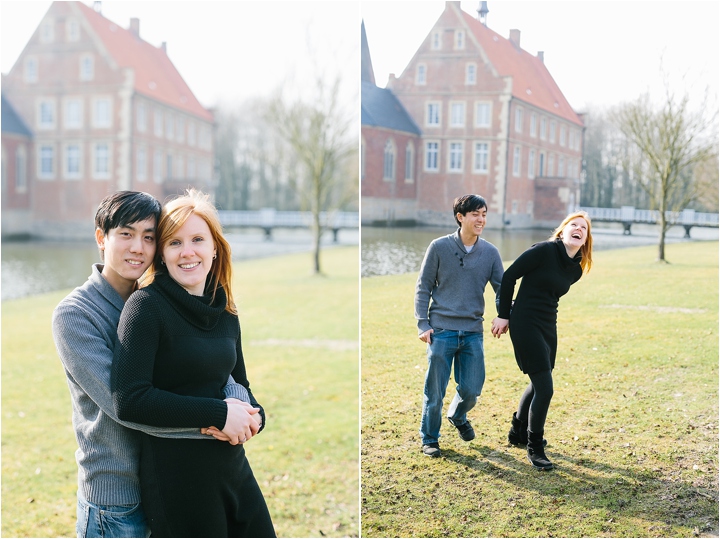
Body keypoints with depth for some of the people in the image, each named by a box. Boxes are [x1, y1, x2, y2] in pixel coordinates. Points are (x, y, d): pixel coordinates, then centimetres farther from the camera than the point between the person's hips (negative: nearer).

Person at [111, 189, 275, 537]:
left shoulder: (224, 310, 7)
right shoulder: (146, 306, -13)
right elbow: (128, 399, -22)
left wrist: (253, 414, -5)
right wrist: (218, 414, -21)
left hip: (233, 466, 6)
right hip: (176, 479, -6)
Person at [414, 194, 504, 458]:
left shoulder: (490, 252, 4)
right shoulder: (439, 247, -3)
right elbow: (423, 287, 0)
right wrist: (422, 324, -6)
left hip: (473, 332, 3)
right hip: (441, 330, -2)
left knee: (472, 389, 4)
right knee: (435, 391, 2)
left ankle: (458, 416, 38)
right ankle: (429, 439, 23)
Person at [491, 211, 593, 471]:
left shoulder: (576, 270, 6)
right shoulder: (545, 250, -16)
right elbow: (509, 276, -13)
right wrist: (503, 315, -8)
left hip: (548, 325, 8)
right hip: (525, 324, -8)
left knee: (539, 383, 20)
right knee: (544, 388, -9)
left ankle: (518, 432, 42)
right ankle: (535, 448, 8)